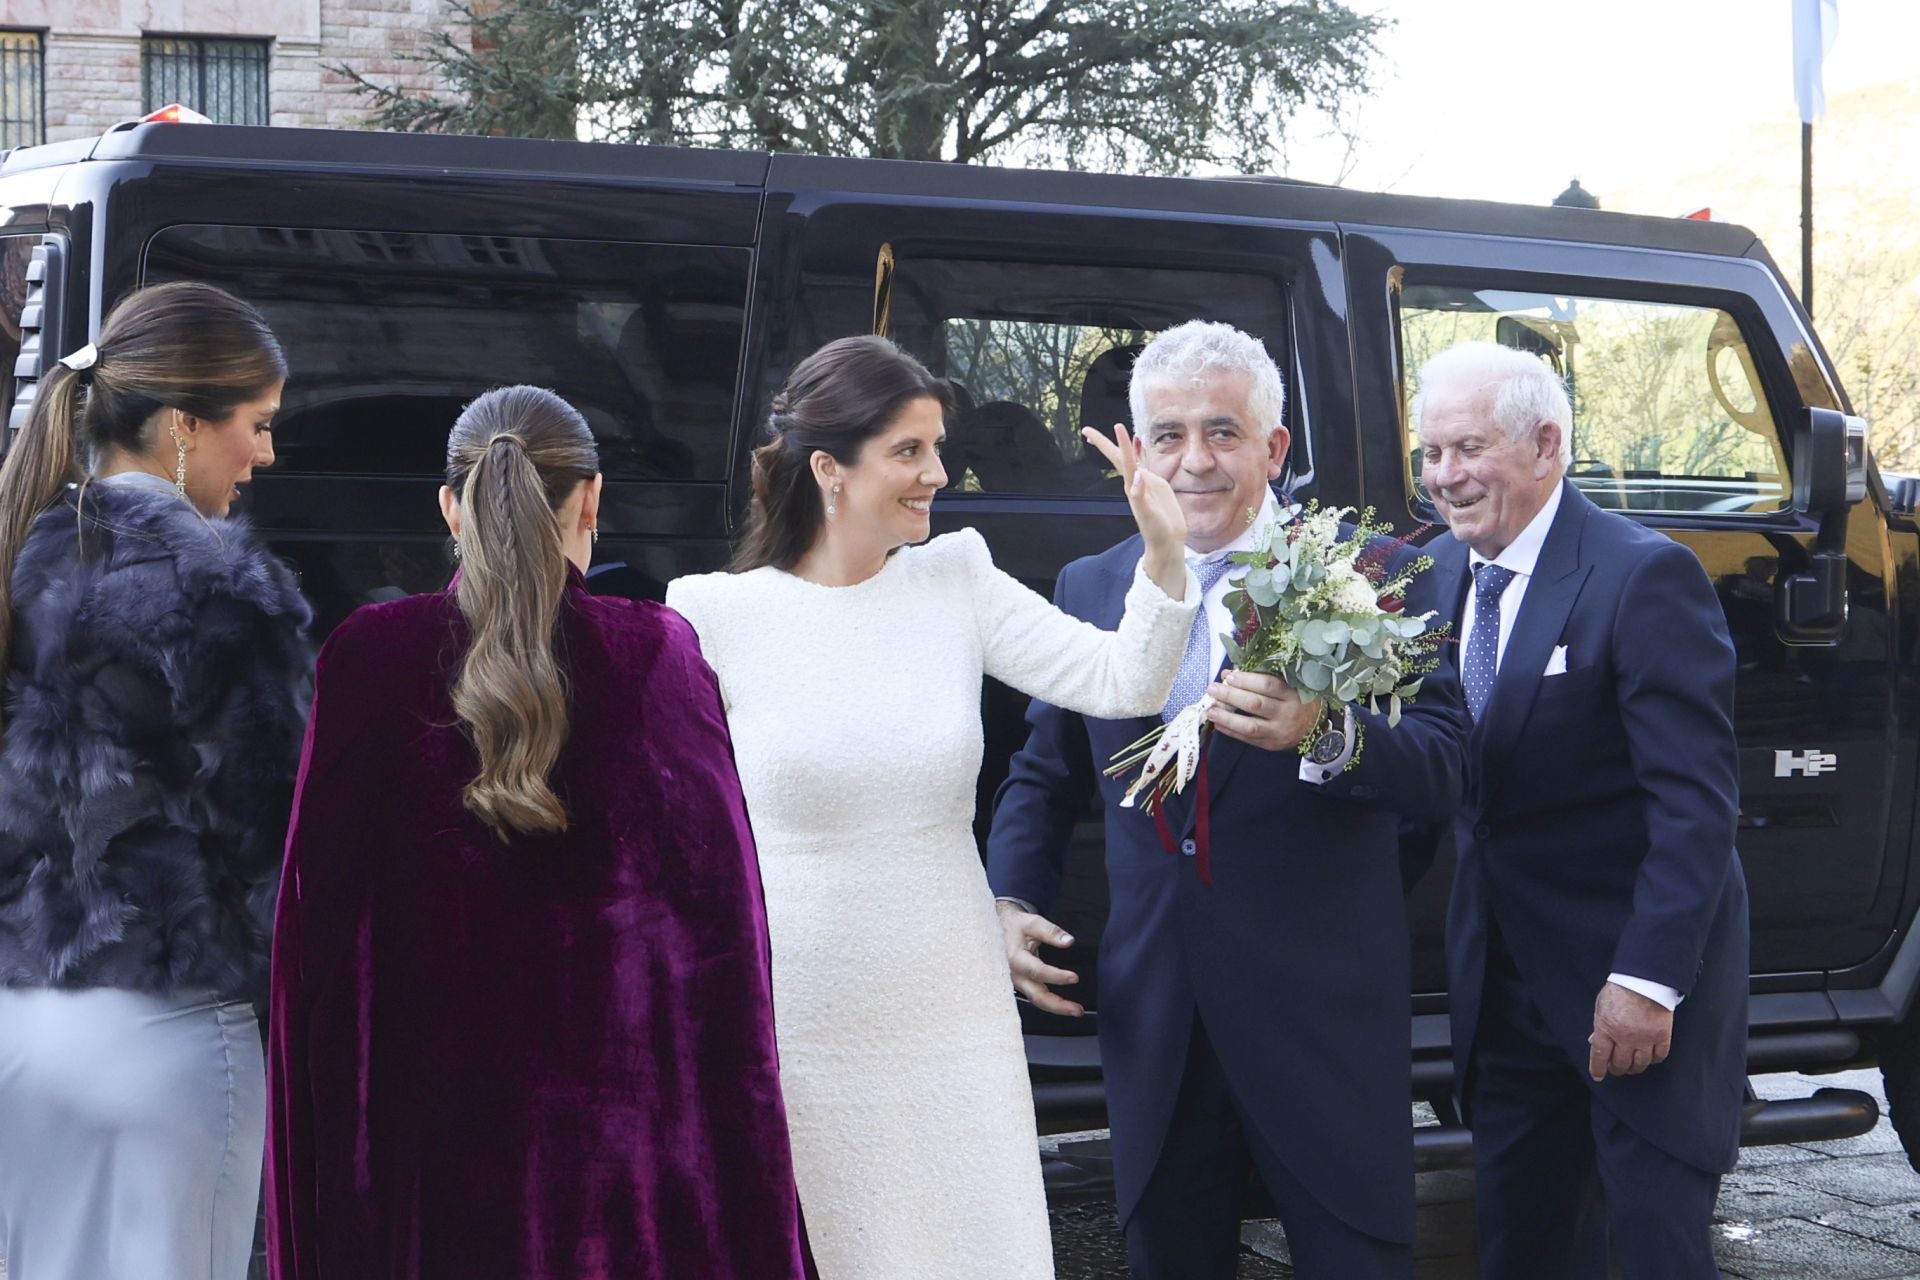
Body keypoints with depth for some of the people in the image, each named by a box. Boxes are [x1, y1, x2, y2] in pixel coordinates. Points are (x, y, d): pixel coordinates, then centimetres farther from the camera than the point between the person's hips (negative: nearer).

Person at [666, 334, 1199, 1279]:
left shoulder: (957, 580, 2)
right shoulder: (717, 615, -6)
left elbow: (1122, 684, -5)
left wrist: (1164, 547, -18)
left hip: (950, 1016, 2)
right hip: (795, 1031, -2)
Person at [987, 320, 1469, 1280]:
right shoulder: (1089, 589, 7)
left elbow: (1443, 771, -13)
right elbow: (1044, 776, 18)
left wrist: (1327, 734, -31)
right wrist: (1012, 899, 2)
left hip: (1325, 1013, -3)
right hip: (1155, 1022, 4)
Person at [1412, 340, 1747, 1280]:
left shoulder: (1645, 578, -17)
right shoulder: (1443, 572, 5)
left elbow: (1696, 801, -19)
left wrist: (1648, 978, -24)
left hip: (1638, 968, -6)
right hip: (1506, 979, 7)